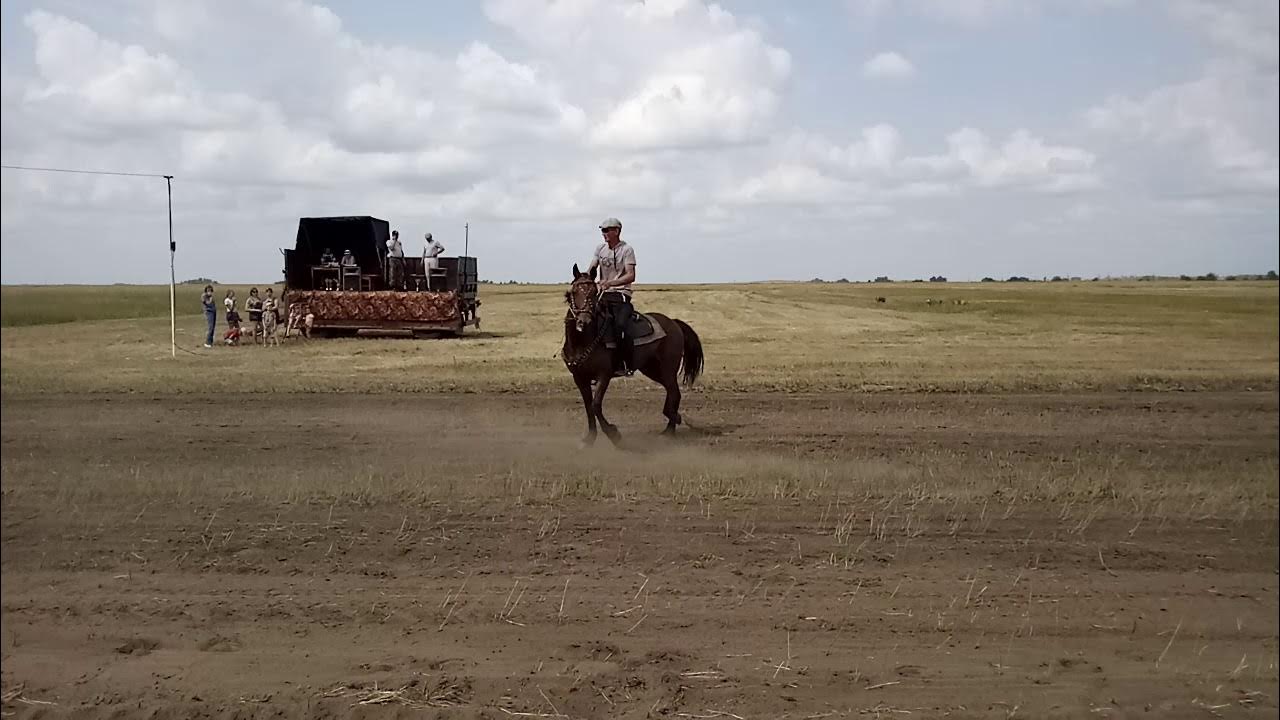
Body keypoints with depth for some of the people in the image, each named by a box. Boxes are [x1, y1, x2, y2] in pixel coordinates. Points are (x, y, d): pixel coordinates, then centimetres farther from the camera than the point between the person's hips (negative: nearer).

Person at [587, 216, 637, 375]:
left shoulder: (626, 250, -4)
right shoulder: (600, 248, 14)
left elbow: (631, 276, -14)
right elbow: (592, 268, 9)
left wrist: (610, 282, -29)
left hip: (621, 295, -6)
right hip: (603, 295, 6)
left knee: (620, 325, -29)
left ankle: (627, 365, -19)